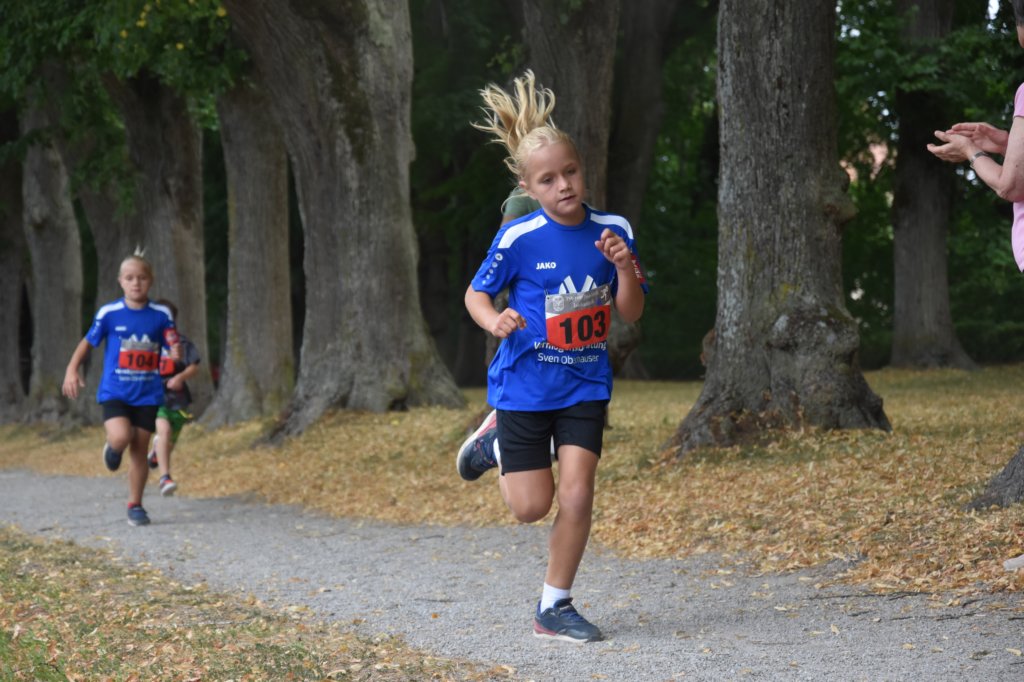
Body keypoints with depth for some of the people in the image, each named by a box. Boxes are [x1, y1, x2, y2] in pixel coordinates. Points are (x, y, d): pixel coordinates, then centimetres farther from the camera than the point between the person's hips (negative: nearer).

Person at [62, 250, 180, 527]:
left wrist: (175, 352, -18)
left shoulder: (161, 315, 0)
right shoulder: (109, 314, -3)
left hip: (147, 394, 2)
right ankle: (112, 448, 14)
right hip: (114, 391, -1)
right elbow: (88, 342, 7)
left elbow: (173, 349, 6)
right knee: (121, 436, -24)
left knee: (140, 450, 4)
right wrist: (72, 370, -4)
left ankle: (135, 505, 19)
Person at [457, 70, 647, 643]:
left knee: (577, 493, -9)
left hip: (586, 384, 2)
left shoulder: (613, 230, -4)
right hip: (525, 383, -2)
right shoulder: (518, 239, -13)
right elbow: (476, 293, -1)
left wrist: (625, 267, -18)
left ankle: (555, 607, 6)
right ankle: (495, 441, 34)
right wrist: (495, 321, -23)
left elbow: (632, 313, 1)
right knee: (532, 506, 2)